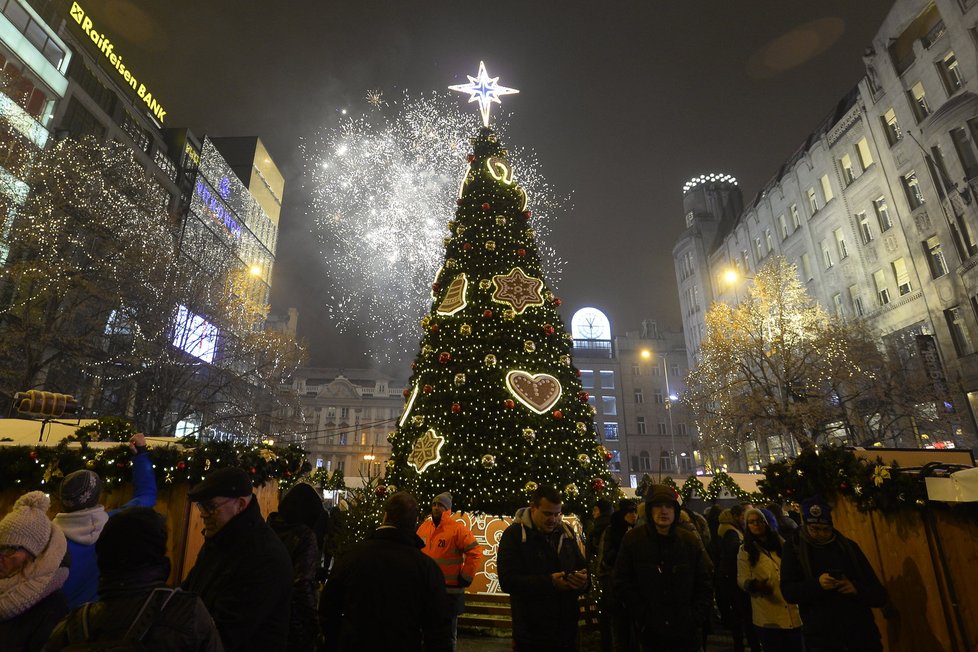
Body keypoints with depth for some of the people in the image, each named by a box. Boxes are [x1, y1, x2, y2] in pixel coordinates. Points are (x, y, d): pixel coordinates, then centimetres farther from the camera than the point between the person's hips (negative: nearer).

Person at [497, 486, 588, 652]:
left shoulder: (567, 532, 6)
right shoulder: (514, 534, -11)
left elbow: (582, 567, 14)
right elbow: (507, 581, -18)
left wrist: (582, 580, -11)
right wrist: (550, 582, -26)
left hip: (567, 628, 5)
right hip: (531, 633, -4)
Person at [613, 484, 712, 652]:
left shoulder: (690, 541, 0)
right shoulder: (633, 539, -8)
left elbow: (704, 584, 4)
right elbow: (622, 583, -6)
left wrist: (697, 618, -4)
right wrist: (643, 617, -11)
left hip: (685, 633, 2)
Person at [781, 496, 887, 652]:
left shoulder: (849, 546, 4)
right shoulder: (794, 548, -3)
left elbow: (879, 595, 3)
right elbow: (788, 591, -10)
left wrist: (856, 589, -17)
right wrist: (817, 584, -26)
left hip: (862, 635, 2)